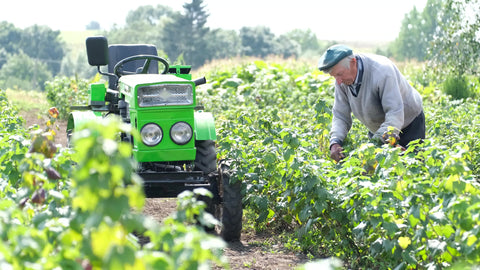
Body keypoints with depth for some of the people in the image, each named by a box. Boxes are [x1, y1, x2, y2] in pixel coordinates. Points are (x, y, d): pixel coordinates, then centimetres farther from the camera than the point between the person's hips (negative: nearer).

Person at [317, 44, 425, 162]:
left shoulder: (382, 71, -34)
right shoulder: (342, 79, -15)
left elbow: (395, 114, -37)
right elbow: (340, 116, -11)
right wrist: (335, 142, -30)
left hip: (409, 124, -5)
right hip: (377, 130, 5)